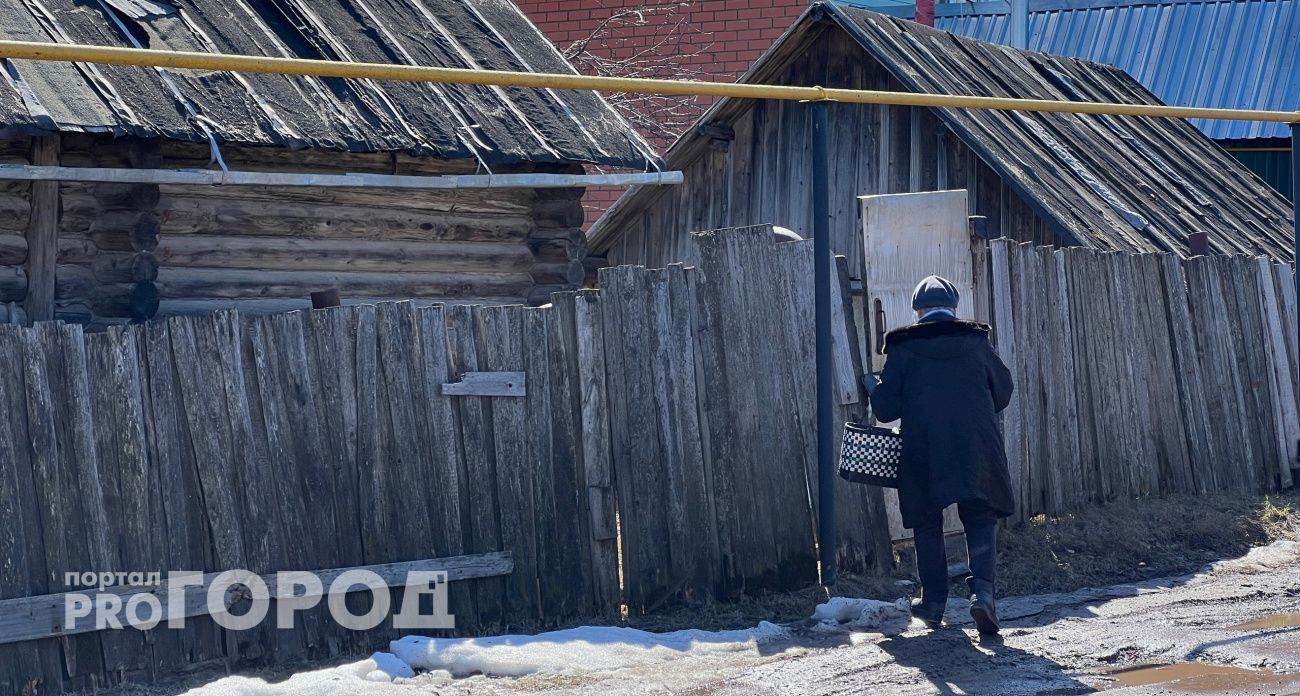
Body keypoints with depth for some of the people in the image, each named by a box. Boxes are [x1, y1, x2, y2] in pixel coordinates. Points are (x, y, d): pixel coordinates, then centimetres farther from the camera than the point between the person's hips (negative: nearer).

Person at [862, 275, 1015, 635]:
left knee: (927, 525, 14)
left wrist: (872, 386, 21)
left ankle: (934, 603, 15)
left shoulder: (902, 347, 0)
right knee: (980, 519, 8)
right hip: (976, 451, 0)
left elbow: (885, 409, 0)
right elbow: (1002, 393, 13)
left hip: (923, 453, 0)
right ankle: (983, 589, -13)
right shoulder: (976, 341, 5)